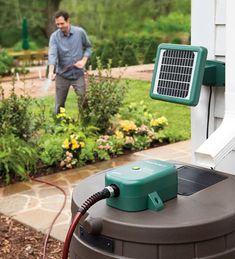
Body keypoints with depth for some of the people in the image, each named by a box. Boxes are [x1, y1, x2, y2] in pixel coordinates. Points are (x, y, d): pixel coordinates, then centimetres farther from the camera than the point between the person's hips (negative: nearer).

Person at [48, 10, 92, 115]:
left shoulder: (80, 32, -5)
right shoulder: (54, 36, -8)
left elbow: (88, 47, 9)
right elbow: (52, 54, -20)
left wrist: (84, 60, -8)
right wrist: (51, 72, -35)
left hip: (78, 74, 0)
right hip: (61, 75, 0)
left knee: (83, 102, 2)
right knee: (59, 105, 6)